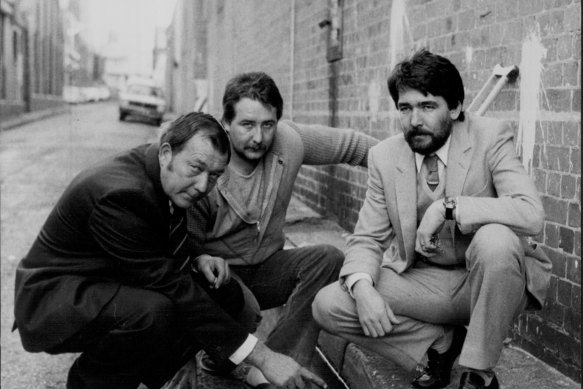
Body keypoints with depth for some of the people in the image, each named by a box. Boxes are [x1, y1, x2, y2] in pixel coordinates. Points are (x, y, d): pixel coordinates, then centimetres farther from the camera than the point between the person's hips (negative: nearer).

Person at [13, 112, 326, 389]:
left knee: (226, 295, -3)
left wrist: (198, 259, -10)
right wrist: (261, 357, -31)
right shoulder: (118, 193, -31)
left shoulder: (162, 176, -4)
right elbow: (169, 285, -32)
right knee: (155, 310, -37)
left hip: (111, 285, 9)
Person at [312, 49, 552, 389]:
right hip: (420, 280, 3)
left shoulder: (491, 138, -13)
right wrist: (363, 289, -21)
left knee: (496, 240, -37)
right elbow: (367, 239, 0)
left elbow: (531, 214, -27)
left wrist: (448, 207, -32)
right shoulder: (384, 157, -3)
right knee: (328, 306, -13)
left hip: (487, 281, -3)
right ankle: (442, 341, 5)